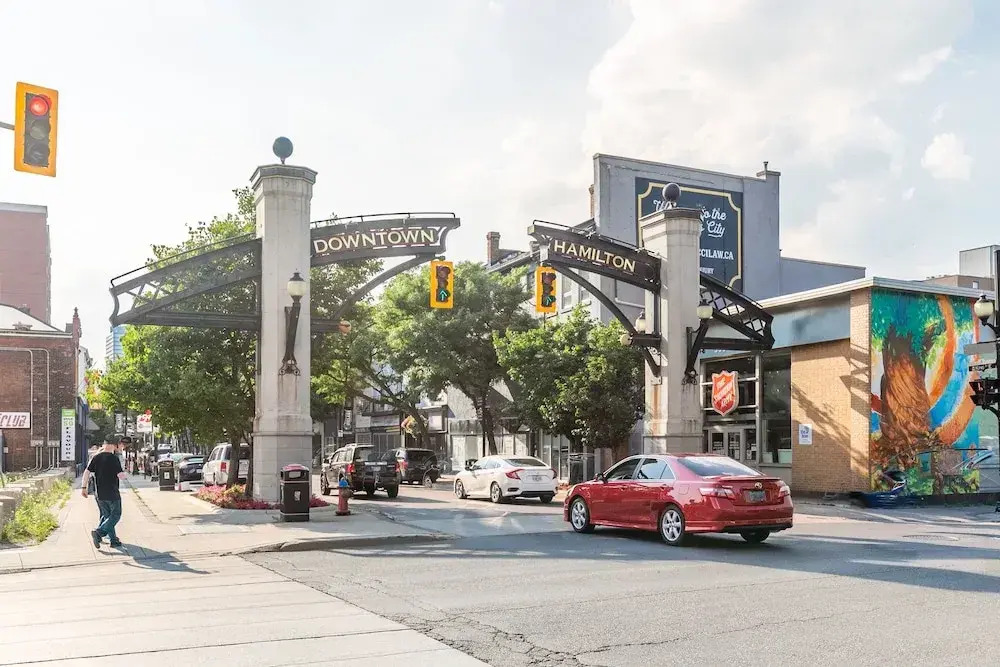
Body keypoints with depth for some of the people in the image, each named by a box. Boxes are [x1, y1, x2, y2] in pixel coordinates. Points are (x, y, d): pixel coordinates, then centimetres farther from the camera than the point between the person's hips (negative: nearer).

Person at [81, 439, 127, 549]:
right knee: (116, 515, 5)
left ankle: (113, 540, 17)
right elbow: (121, 476, -16)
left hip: (99, 493, 6)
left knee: (106, 515, 15)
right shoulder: (114, 458, -13)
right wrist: (124, 474, 6)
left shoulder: (96, 458, 4)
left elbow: (87, 472, 0)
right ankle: (98, 532, -13)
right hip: (112, 493, -6)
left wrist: (84, 487, 4)